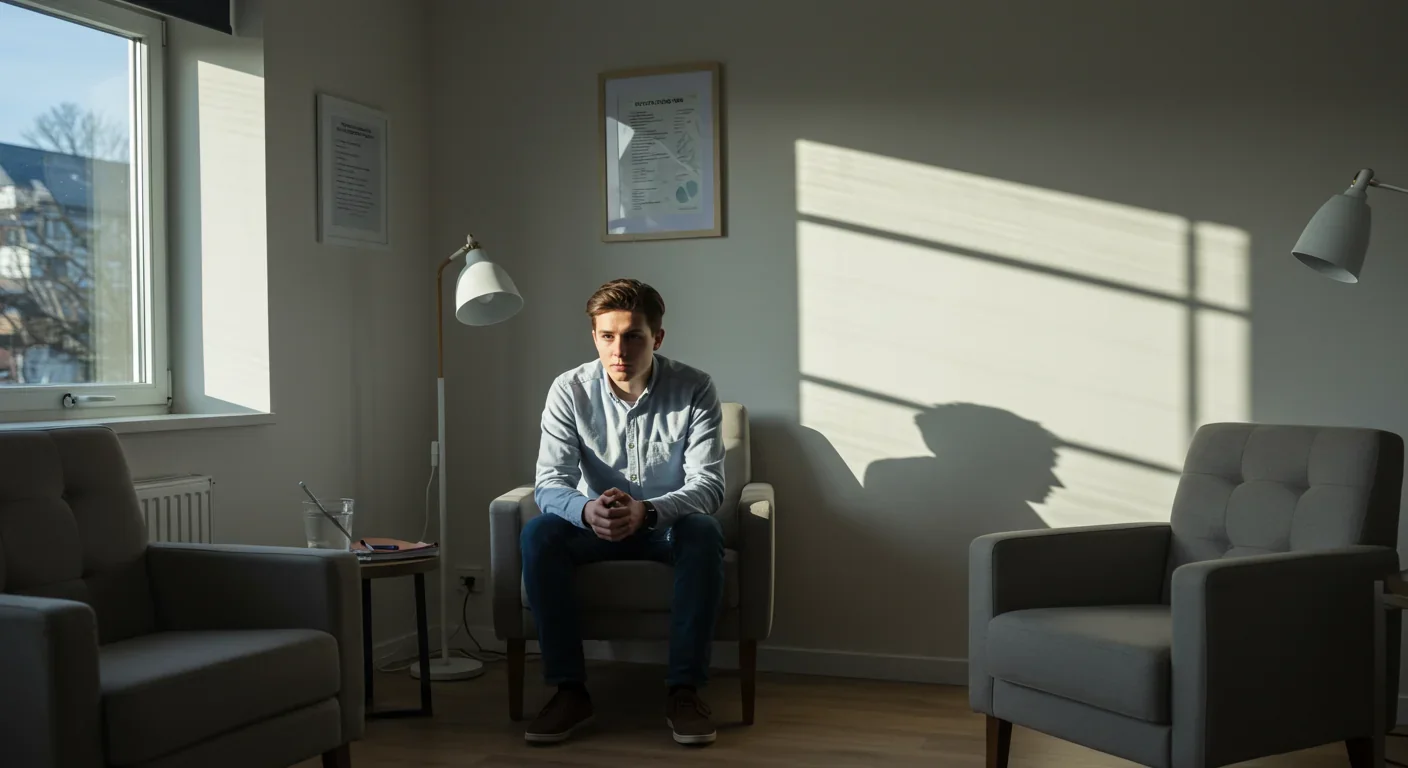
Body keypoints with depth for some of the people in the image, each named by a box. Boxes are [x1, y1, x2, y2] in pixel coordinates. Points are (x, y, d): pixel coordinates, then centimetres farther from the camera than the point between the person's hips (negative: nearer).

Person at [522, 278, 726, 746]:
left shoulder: (694, 389, -16)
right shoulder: (570, 391, -12)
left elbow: (709, 484, -22)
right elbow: (549, 483, -17)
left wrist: (646, 511, -42)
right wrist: (588, 510, -42)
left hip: (670, 523, -1)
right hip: (596, 523, 2)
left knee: (704, 533, -35)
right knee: (538, 535, -28)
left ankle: (684, 689, -26)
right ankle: (569, 690, -21)